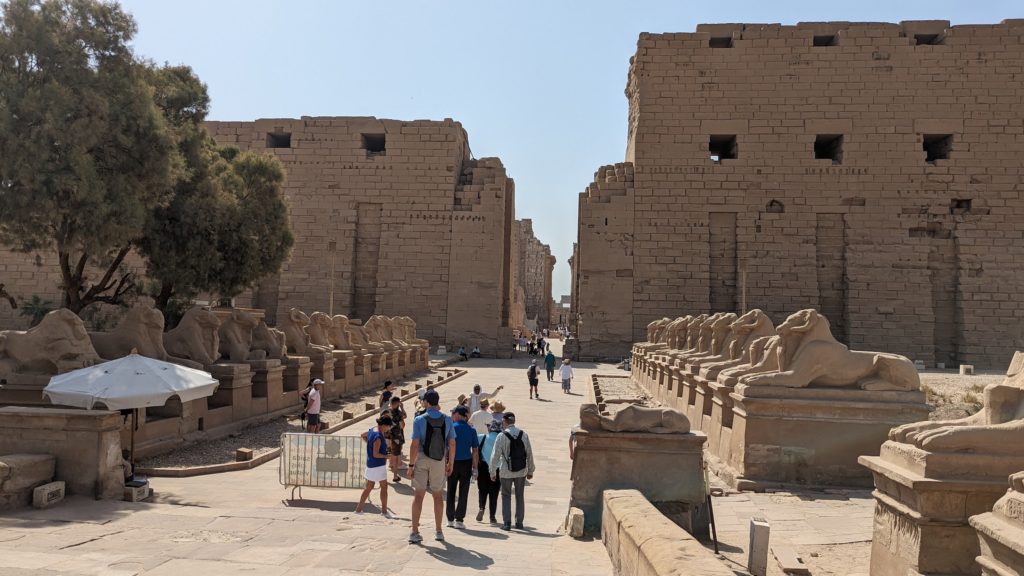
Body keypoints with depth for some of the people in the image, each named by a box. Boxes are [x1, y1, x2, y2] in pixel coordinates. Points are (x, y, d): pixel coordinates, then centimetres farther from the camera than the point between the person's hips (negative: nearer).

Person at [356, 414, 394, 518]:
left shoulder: (372, 431, 4)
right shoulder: (378, 437, -24)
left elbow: (362, 435, 25)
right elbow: (376, 454, -24)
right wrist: (387, 456, -17)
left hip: (371, 465, 9)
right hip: (378, 465, -9)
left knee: (369, 487, 17)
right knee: (384, 487, 3)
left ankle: (358, 509, 22)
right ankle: (384, 511, 10)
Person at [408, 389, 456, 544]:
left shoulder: (419, 420, -10)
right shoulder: (447, 420, -3)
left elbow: (415, 444, -13)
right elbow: (452, 444, -1)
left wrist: (411, 464, -6)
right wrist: (450, 463, 10)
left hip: (421, 460, -2)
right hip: (439, 461, 2)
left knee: (418, 495, 5)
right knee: (438, 496, 12)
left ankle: (415, 532, 4)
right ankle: (439, 532, 19)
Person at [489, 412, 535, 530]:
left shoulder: (502, 436, -11)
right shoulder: (524, 435, 0)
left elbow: (495, 455, -9)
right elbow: (529, 454, 4)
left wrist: (492, 472, 1)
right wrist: (530, 471, 13)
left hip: (506, 472, -3)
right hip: (521, 471, 3)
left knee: (506, 496, 9)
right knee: (520, 497, 14)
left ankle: (507, 523, 7)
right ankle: (519, 522, 18)